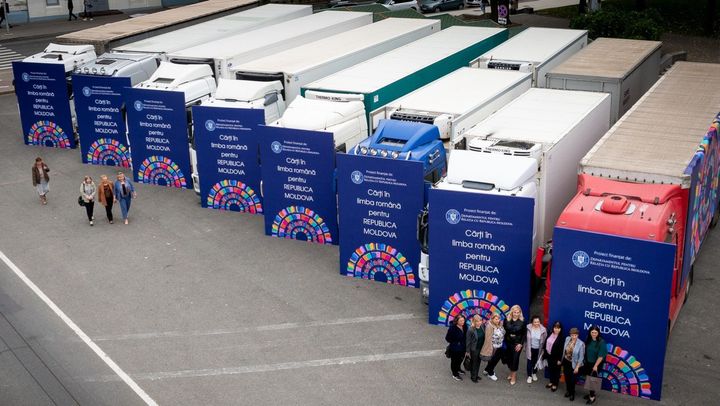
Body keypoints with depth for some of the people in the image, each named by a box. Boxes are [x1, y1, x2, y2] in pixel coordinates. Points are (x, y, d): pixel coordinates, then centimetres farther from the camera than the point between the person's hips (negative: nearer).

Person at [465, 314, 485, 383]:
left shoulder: (482, 327, -8)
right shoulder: (471, 330, -23)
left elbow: (484, 337, 5)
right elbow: (468, 341, -15)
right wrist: (467, 351, -10)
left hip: (481, 349, 5)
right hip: (474, 349, -5)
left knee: (478, 362, 19)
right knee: (473, 363, 11)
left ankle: (476, 375, 37)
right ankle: (473, 377, 28)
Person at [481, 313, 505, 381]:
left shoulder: (500, 325, -1)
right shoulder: (490, 327, -23)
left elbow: (502, 335, 11)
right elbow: (488, 339, -23)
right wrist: (490, 349, -21)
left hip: (499, 347, 7)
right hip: (493, 347, -7)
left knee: (496, 359, 20)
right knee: (492, 360, 11)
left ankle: (486, 370, 41)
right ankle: (490, 373, 34)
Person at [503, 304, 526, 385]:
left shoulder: (522, 321, -9)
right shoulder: (507, 320, -5)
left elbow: (524, 334, -4)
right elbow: (504, 330, 2)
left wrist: (521, 344, -9)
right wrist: (504, 340, -4)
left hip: (517, 343, -2)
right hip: (508, 342, 2)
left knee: (515, 358, 0)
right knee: (509, 358, 10)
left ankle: (514, 376, 14)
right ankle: (511, 373, 32)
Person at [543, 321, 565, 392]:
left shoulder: (562, 338, -19)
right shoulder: (550, 334, -1)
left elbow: (561, 349, -17)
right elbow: (546, 343, 8)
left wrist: (560, 359, -17)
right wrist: (544, 353, 11)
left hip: (556, 357, -6)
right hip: (549, 355, 6)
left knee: (556, 370, 10)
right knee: (550, 369, 19)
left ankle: (555, 384, 24)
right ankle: (551, 382, 36)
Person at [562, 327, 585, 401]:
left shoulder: (581, 344, -24)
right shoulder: (567, 339, -9)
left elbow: (581, 357, -17)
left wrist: (577, 367, -16)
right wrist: (562, 359, 15)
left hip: (573, 364, -4)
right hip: (566, 361, 4)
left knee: (572, 379, 9)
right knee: (567, 377, 19)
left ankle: (572, 393, 31)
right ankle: (568, 390, 42)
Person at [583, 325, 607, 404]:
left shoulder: (601, 342, -18)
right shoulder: (588, 340, -2)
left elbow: (601, 356, -18)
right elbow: (586, 352, 5)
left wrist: (595, 365, -17)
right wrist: (584, 362, 6)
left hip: (596, 364, -5)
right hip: (588, 363, 5)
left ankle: (592, 396, 16)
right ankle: (591, 394, 30)